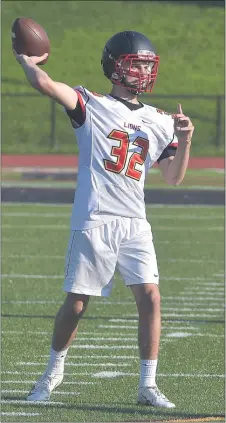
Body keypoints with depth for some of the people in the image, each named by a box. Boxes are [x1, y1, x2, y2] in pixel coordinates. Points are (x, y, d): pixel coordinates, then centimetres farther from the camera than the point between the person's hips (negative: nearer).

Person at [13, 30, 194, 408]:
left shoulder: (159, 122, 15)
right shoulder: (91, 106, 1)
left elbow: (173, 177, 15)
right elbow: (44, 83, -13)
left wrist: (184, 139, 0)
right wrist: (26, 60, 5)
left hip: (134, 224, 4)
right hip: (94, 221, -3)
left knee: (150, 297, -9)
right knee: (76, 302, 1)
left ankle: (148, 386, -1)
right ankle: (53, 371, 25)